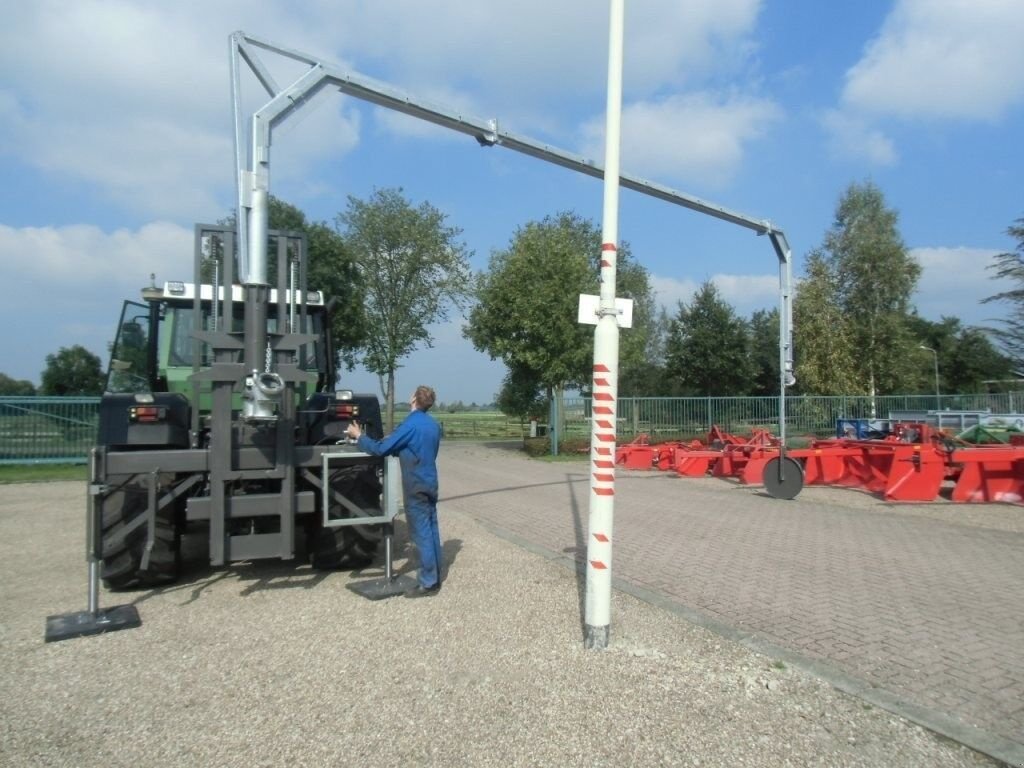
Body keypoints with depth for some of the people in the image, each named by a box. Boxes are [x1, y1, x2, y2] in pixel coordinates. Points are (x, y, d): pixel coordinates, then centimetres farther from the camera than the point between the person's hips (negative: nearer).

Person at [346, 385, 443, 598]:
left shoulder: (411, 424, -18)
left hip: (416, 487, -8)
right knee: (431, 531, 12)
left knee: (421, 534, -3)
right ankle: (434, 577, 19)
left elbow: (381, 449, -15)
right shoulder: (433, 425, 8)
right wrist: (395, 443, 24)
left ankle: (428, 583, 1)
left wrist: (358, 436, -1)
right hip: (430, 484, 8)